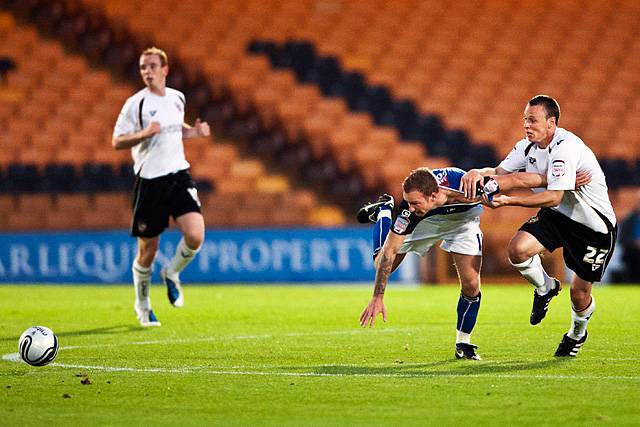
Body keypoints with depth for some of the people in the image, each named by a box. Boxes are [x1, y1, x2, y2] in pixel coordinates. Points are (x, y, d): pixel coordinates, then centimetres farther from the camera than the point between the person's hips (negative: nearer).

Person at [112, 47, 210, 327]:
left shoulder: (177, 98, 9)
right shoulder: (136, 104, -7)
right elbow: (117, 142, -8)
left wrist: (193, 131, 8)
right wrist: (144, 133, -24)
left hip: (179, 175, 4)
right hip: (149, 180, -4)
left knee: (195, 236, -16)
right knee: (148, 250, 2)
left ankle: (171, 273, 15)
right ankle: (142, 304, 25)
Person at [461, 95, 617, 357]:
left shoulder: (565, 147, -28)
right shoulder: (528, 146, -3)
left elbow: (554, 196, -33)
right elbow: (500, 172, 0)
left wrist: (508, 201, -35)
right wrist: (479, 173, -24)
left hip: (594, 224, -6)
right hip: (556, 216, 6)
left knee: (580, 292, 0)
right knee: (517, 249, -20)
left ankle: (577, 332, 35)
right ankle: (545, 288, 11)